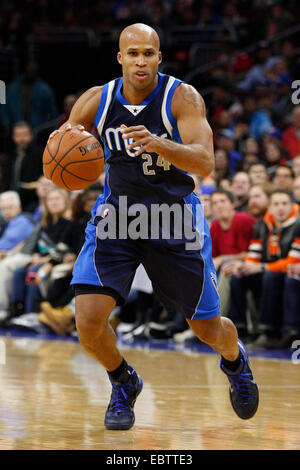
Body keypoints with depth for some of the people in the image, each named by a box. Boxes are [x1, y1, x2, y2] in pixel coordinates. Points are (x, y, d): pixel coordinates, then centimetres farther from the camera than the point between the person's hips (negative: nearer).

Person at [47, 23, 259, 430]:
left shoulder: (182, 98, -17)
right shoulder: (96, 101, -9)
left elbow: (205, 163, -27)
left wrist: (157, 143, -45)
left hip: (176, 217, -1)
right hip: (118, 213, 1)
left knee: (208, 328, 8)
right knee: (88, 320, -18)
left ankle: (235, 360, 47)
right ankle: (123, 385, 13)